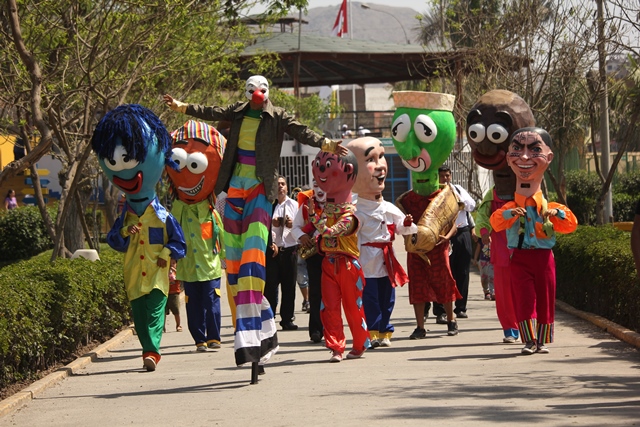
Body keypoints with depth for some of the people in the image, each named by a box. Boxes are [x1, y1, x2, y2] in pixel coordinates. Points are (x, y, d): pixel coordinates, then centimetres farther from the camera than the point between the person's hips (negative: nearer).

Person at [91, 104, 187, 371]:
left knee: (155, 311, -12)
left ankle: (151, 351, -18)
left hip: (157, 273, -4)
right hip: (134, 276, 4)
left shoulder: (163, 218, -1)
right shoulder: (125, 218, 8)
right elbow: (114, 242, 5)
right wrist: (124, 233, -11)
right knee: (139, 314, 5)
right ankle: (150, 349, 14)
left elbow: (179, 241, 3)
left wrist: (166, 253, -10)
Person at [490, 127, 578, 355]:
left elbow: (571, 224, -2)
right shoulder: (511, 208, -1)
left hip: (543, 256, 1)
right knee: (524, 297, -7)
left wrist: (556, 214, -19)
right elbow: (496, 222, -13)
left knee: (545, 298, 5)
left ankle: (543, 340, 14)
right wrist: (511, 214, -28)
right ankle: (529, 340, -5)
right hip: (520, 257, -1)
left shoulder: (550, 208, 2)